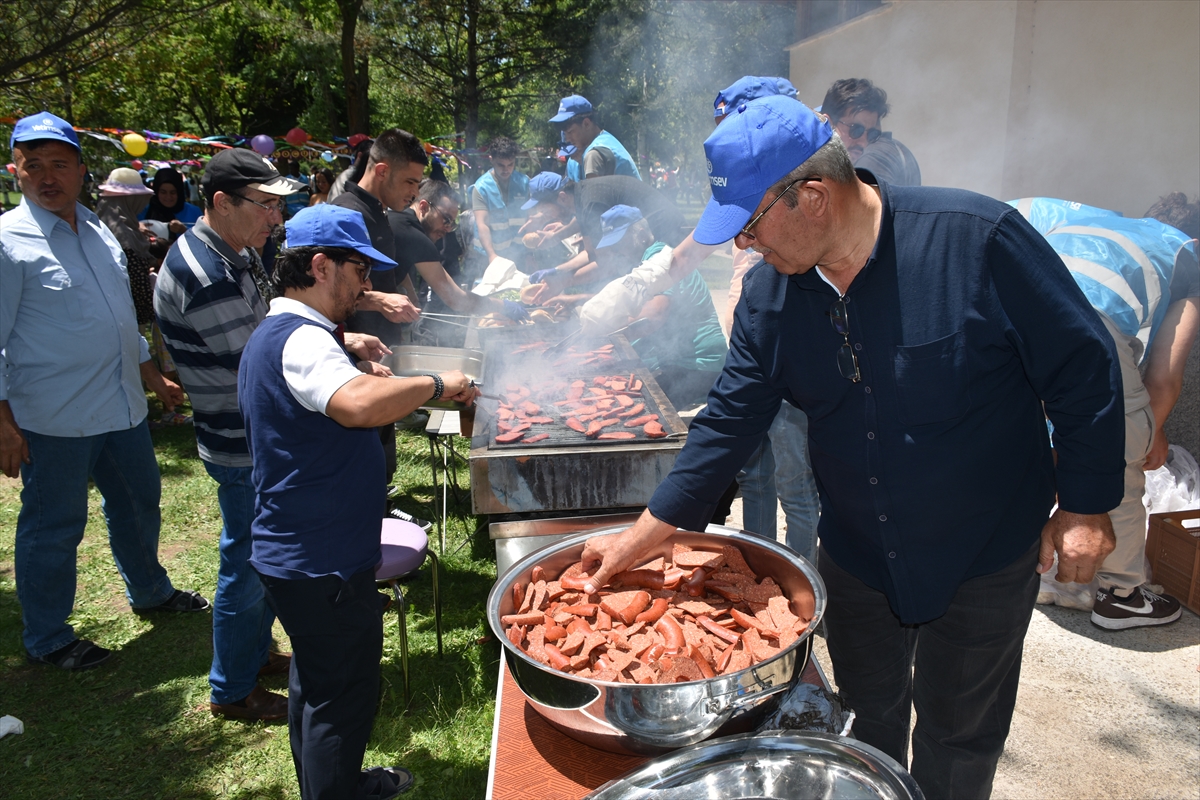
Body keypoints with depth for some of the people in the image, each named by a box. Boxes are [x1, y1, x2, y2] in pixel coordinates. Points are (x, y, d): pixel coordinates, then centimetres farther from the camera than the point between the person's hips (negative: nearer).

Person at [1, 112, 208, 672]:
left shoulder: (97, 229, 10)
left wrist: (154, 377, 20)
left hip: (122, 405, 7)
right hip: (54, 418, -7)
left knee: (139, 502, 21)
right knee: (53, 527, 7)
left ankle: (149, 591, 44)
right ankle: (45, 641, 26)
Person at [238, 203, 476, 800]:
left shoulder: (276, 334, 11)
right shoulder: (302, 341, -24)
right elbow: (360, 404, -44)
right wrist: (433, 384, -30)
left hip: (297, 553, 11)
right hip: (323, 565, -11)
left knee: (317, 684, 26)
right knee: (342, 696, 6)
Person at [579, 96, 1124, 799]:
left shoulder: (976, 238, -22)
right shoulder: (769, 294, -9)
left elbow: (1083, 366, -14)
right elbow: (730, 422, -6)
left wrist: (1086, 506, -11)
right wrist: (638, 540, -8)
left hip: (985, 556, -3)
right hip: (856, 557, 4)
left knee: (959, 734, 18)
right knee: (866, 721, 23)